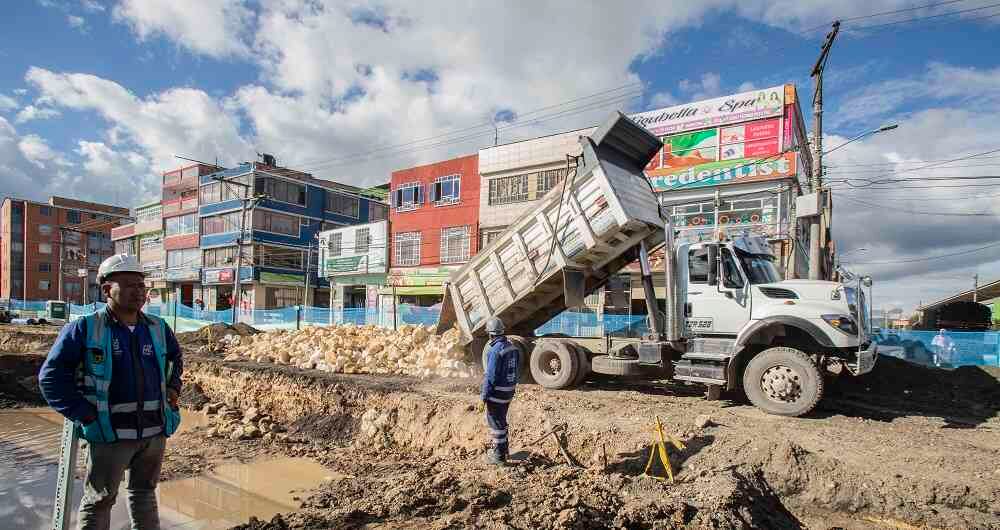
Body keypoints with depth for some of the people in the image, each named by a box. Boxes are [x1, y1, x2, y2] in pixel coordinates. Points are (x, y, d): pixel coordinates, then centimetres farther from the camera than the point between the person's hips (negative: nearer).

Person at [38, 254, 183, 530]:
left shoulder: (158, 328, 6)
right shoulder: (84, 329, -6)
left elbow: (176, 357, 25)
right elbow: (50, 376, -5)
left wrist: (173, 387, 12)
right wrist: (84, 414, -11)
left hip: (155, 430, 4)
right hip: (110, 434, -4)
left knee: (144, 492, 19)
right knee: (99, 501, 9)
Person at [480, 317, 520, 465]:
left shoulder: (495, 350, -21)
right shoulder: (512, 347, 5)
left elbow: (491, 375, -21)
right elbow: (516, 371, 11)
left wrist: (484, 394, -13)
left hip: (497, 392, -8)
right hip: (509, 390, 8)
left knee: (496, 423, 4)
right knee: (501, 420, 23)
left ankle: (498, 456, 13)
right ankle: (503, 448, 36)